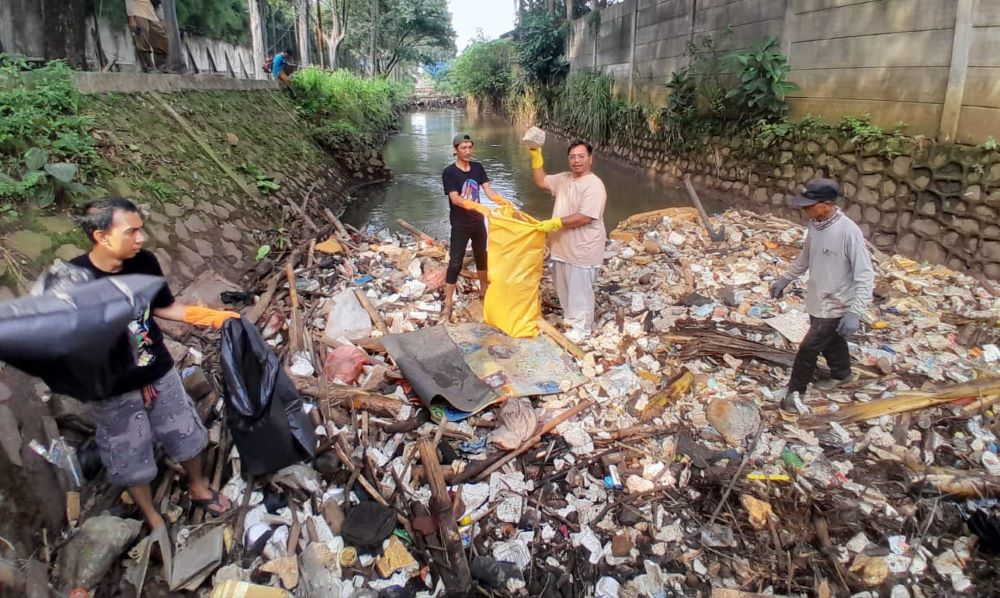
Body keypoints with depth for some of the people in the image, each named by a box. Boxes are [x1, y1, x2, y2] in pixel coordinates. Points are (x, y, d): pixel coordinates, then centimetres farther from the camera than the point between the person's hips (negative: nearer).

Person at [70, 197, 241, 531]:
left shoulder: (144, 262, -12)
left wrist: (211, 317, -8)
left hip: (159, 373, 4)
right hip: (112, 390, -3)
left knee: (186, 434, 20)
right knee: (131, 459, 16)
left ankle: (198, 487, 49)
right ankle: (152, 517, 41)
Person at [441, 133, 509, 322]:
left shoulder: (478, 168, 1)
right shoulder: (449, 172, -14)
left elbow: (488, 191, -5)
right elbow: (455, 199, -24)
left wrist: (501, 200, -27)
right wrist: (478, 206, -38)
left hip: (478, 221, 5)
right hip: (460, 225, -5)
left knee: (481, 256, 19)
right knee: (455, 262, -4)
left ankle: (484, 290, 38)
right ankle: (448, 303, 3)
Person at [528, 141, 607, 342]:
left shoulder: (594, 185, -19)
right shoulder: (564, 179, 6)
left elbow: (584, 218, -26)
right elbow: (541, 181, 16)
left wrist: (555, 223, -26)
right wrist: (536, 157, 3)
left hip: (582, 249, -8)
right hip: (562, 246, 8)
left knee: (580, 290, 5)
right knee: (564, 287, 21)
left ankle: (582, 328, 20)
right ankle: (570, 318, 41)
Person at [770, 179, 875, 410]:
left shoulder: (848, 231, -27)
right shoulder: (814, 225, -4)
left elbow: (865, 275, -25)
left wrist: (855, 312, -30)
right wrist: (784, 279, 18)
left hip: (835, 306, -7)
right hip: (817, 301, 7)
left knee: (808, 348, 0)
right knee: (831, 341, 26)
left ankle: (796, 390, 20)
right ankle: (842, 374, 50)